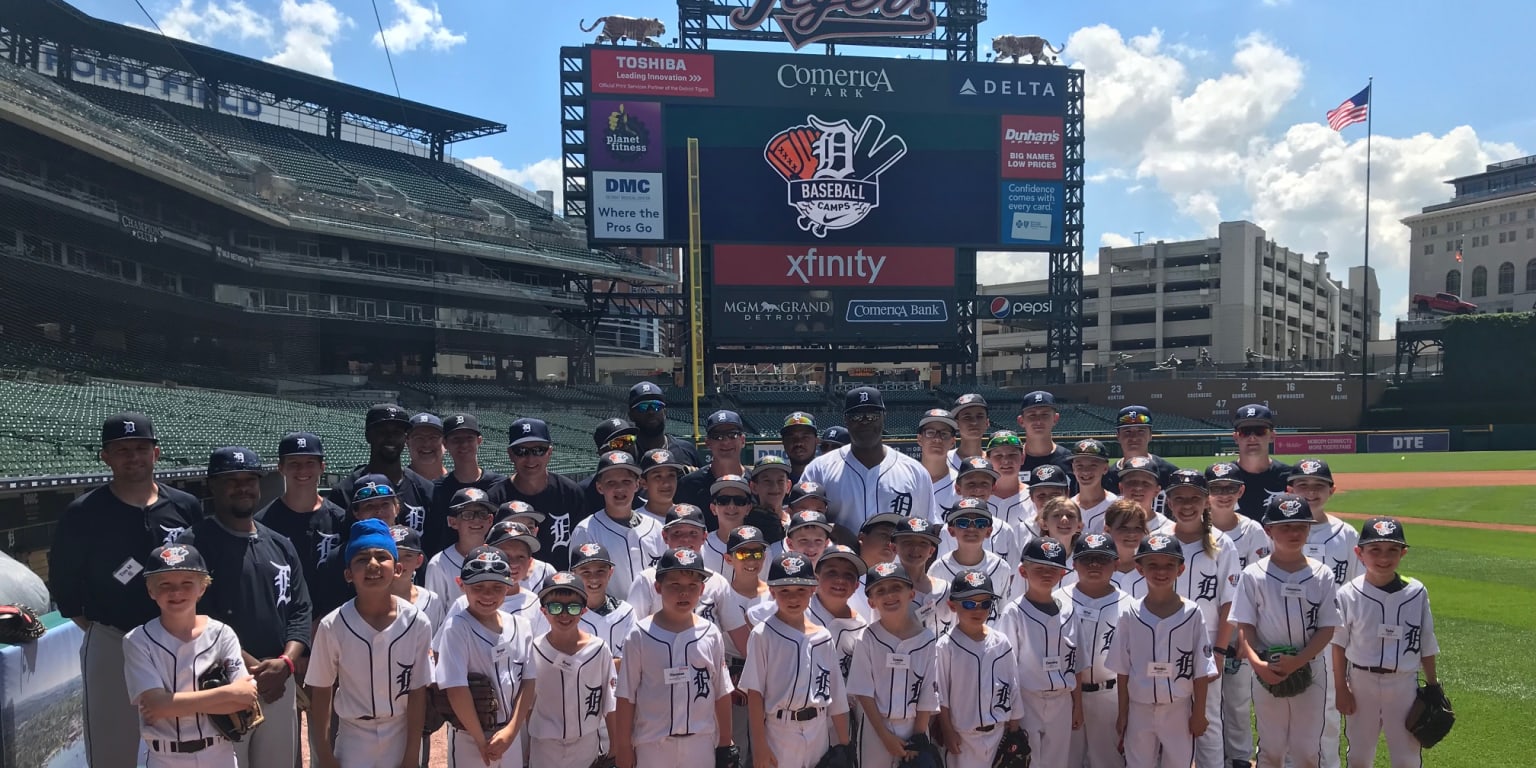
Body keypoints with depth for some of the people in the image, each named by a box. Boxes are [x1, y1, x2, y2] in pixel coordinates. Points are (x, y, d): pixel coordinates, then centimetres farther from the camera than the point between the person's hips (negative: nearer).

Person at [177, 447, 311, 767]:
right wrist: (252, 667, -17)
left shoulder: (281, 545, 13)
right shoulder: (195, 543, -5)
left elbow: (300, 612, 9)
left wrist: (286, 662, -9)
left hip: (280, 684, 5)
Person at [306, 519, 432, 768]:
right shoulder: (332, 626, -14)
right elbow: (321, 692, -3)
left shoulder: (417, 623, -13)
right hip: (353, 740, 0)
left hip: (402, 738, 1)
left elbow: (417, 691, -6)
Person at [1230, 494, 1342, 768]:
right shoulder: (1254, 575, -6)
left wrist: (1297, 661, -17)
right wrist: (1257, 663, -22)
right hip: (1267, 674, -1)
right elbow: (1245, 627, -6)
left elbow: (1327, 628, -4)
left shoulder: (1322, 575, -2)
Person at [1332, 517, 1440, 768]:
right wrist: (1341, 689, -3)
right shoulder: (1349, 594, -11)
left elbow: (1427, 645, 3)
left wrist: (1433, 687, 6)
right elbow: (1339, 645, -4)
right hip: (1362, 683, -1)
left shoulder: (1416, 593, -7)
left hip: (1404, 684, 1)